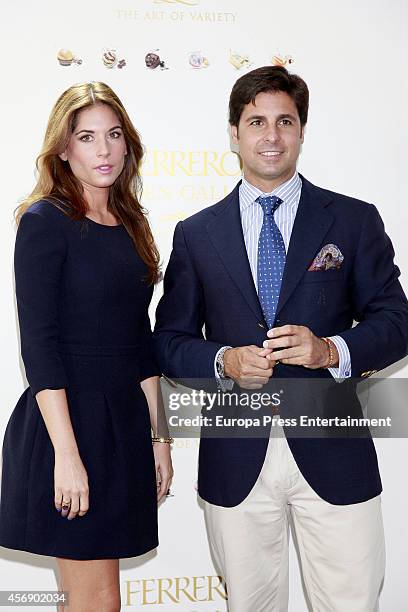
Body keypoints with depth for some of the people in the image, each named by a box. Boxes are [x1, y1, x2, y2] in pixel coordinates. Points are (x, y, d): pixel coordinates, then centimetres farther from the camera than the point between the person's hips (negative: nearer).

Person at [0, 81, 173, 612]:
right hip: (67, 422, -6)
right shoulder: (45, 221, -8)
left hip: (124, 423, 6)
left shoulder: (131, 223, 12)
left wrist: (157, 433, 12)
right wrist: (67, 454, -18)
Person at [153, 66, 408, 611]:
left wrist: (333, 350, -17)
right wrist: (223, 362, -13)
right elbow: (169, 340, 7)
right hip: (236, 458, 1)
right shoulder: (196, 235, 7)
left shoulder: (354, 221, 4)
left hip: (332, 452, -1)